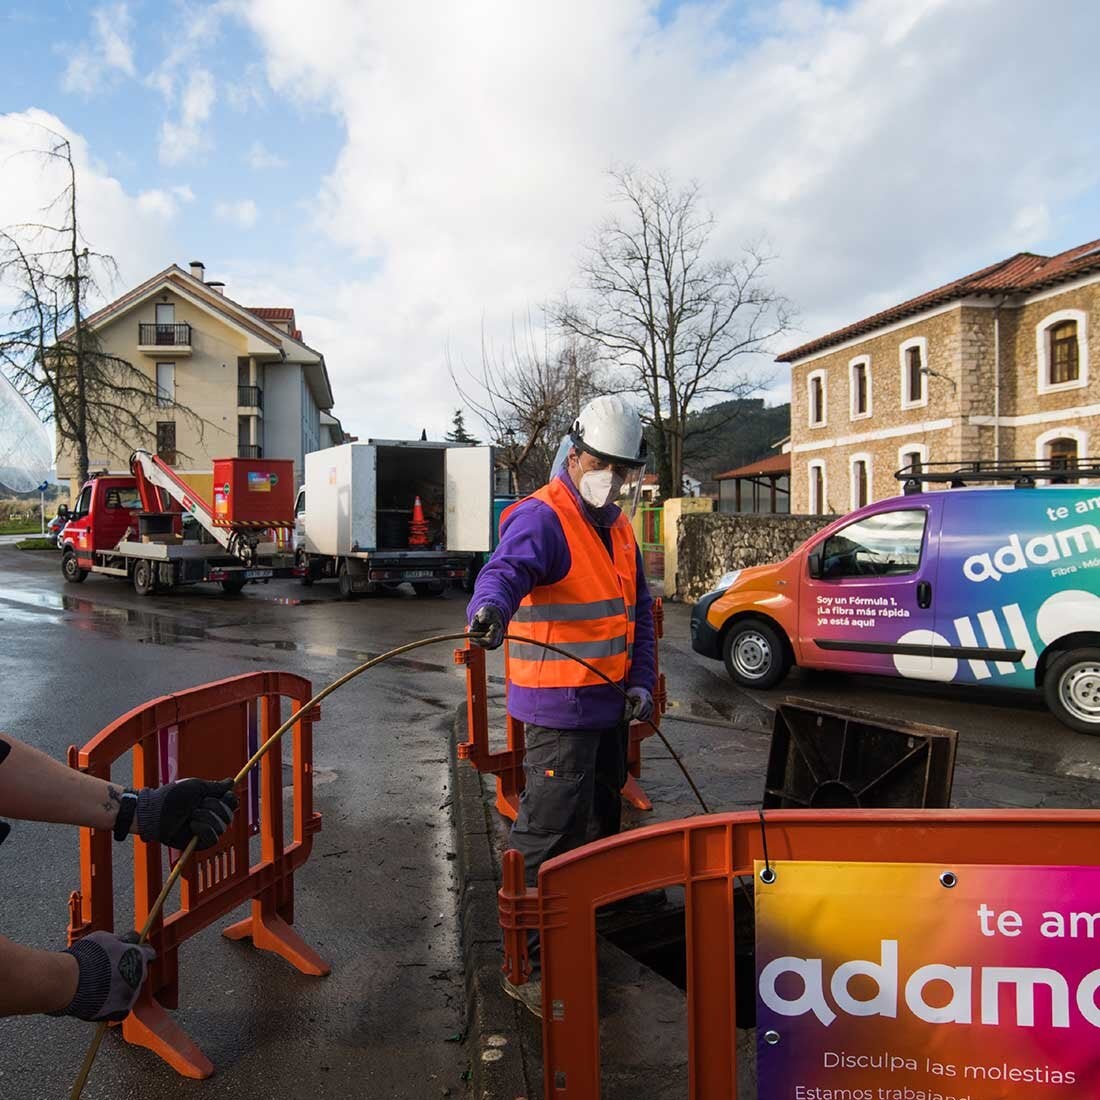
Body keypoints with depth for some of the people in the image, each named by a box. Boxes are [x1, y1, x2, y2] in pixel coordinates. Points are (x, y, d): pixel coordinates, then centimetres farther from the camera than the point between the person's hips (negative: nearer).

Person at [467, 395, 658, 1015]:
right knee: (550, 837, -5)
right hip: (560, 707, -9)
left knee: (602, 818, 24)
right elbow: (507, 568, -36)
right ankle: (530, 966, 10)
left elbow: (639, 609, 16)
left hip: (611, 705, 9)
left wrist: (641, 681, 6)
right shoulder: (541, 518, -15)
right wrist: (491, 607, -58)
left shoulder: (619, 525, 12)